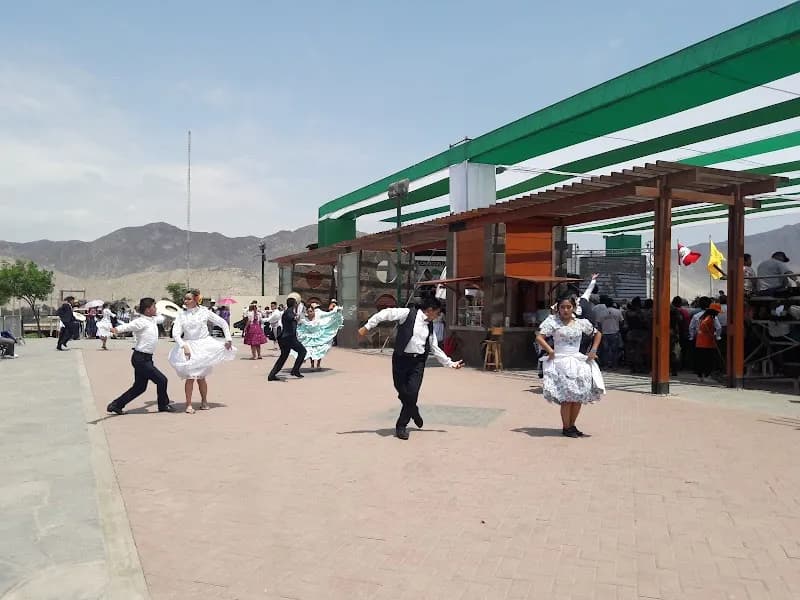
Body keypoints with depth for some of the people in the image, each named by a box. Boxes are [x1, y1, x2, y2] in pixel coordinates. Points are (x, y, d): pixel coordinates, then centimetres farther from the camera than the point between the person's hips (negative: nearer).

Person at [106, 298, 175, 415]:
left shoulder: (153, 319, 10)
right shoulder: (141, 322, -17)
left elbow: (162, 318, 31)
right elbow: (129, 326, -34)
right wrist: (117, 329, -54)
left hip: (145, 359, 10)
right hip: (141, 358, -10)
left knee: (140, 387, 15)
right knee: (161, 380, -3)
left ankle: (116, 405, 23)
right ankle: (163, 405, 16)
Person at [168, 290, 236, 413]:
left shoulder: (204, 311, -2)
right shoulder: (181, 314, 0)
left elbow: (223, 323, 3)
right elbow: (175, 333, -8)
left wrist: (228, 339, -3)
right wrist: (184, 346, -22)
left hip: (204, 346, 0)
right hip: (188, 346, 1)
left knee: (201, 377, 3)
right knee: (190, 377, -8)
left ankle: (204, 401, 24)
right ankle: (189, 404, 3)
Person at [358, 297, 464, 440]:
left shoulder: (430, 326, 13)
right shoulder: (408, 314, -5)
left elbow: (435, 349, 20)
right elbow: (385, 314, -10)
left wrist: (451, 363, 20)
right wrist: (367, 327, -16)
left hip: (418, 361, 4)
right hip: (401, 359, -4)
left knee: (412, 394, -8)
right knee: (402, 392, 2)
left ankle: (401, 426, 10)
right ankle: (414, 412, 33)